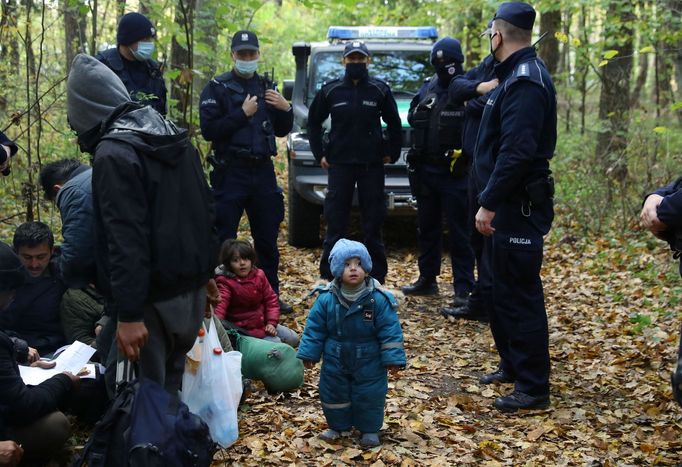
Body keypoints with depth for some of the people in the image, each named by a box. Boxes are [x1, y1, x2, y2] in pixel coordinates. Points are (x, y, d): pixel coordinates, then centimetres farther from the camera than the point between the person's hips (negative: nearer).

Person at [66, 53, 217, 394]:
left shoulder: (113, 153, -17)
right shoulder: (174, 136, 9)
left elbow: (125, 239, -24)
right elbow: (204, 208, 16)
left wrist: (129, 314, -23)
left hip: (153, 299, -8)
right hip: (193, 288, 9)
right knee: (170, 385, 21)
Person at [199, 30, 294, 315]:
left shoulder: (266, 88, 14)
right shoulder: (217, 88, -2)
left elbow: (281, 131, 18)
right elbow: (208, 130, -12)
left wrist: (285, 109, -1)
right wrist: (242, 114, -16)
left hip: (263, 172, 5)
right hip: (230, 172, -5)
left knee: (267, 237, 11)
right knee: (224, 238, -2)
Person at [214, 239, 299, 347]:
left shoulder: (259, 275, 1)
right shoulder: (225, 282, -17)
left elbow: (270, 299, 6)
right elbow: (220, 304, -33)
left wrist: (271, 322, -5)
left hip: (263, 322, 7)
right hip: (244, 328, -7)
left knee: (293, 339, 5)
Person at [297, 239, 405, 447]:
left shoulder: (378, 299, -17)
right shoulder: (326, 298, -12)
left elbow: (390, 331, -13)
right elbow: (315, 328, -2)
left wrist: (393, 358, -14)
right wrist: (309, 353, -1)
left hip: (368, 362, -2)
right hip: (335, 361, 2)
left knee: (369, 395, 7)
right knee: (333, 393, 15)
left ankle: (369, 429, 28)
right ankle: (337, 425, 37)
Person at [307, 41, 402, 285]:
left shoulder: (380, 89, 3)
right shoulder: (330, 90, 3)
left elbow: (394, 124, 12)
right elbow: (314, 122, 13)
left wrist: (391, 152, 6)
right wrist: (319, 153, 7)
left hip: (372, 165, 0)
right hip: (340, 164, 0)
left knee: (373, 223, 4)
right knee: (335, 223, 1)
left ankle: (377, 278, 13)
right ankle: (328, 277, 8)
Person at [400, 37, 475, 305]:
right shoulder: (428, 87, 11)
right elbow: (412, 118, 17)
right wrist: (422, 110, -2)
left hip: (454, 172, -6)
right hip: (425, 170, 7)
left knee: (459, 232, -1)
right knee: (427, 228, 15)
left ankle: (463, 289, 4)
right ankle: (427, 280, 28)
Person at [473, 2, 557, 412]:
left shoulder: (525, 81, -18)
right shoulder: (517, 75, 14)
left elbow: (516, 152, -27)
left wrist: (489, 203, -24)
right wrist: (492, 200, 16)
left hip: (520, 207, -11)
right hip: (512, 204, 11)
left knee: (521, 294, -6)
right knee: (506, 289, 19)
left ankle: (533, 388, 2)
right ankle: (513, 365, 32)